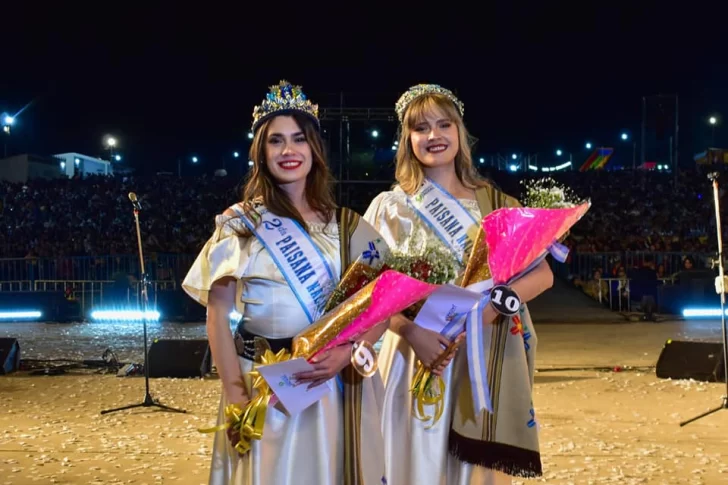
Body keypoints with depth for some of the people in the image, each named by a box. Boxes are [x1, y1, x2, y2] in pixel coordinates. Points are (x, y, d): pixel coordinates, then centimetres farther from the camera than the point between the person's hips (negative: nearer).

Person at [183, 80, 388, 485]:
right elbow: (219, 315, -2)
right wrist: (235, 395, -11)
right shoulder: (239, 223, 2)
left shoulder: (347, 226, 6)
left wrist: (346, 353, -15)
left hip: (336, 383, 2)